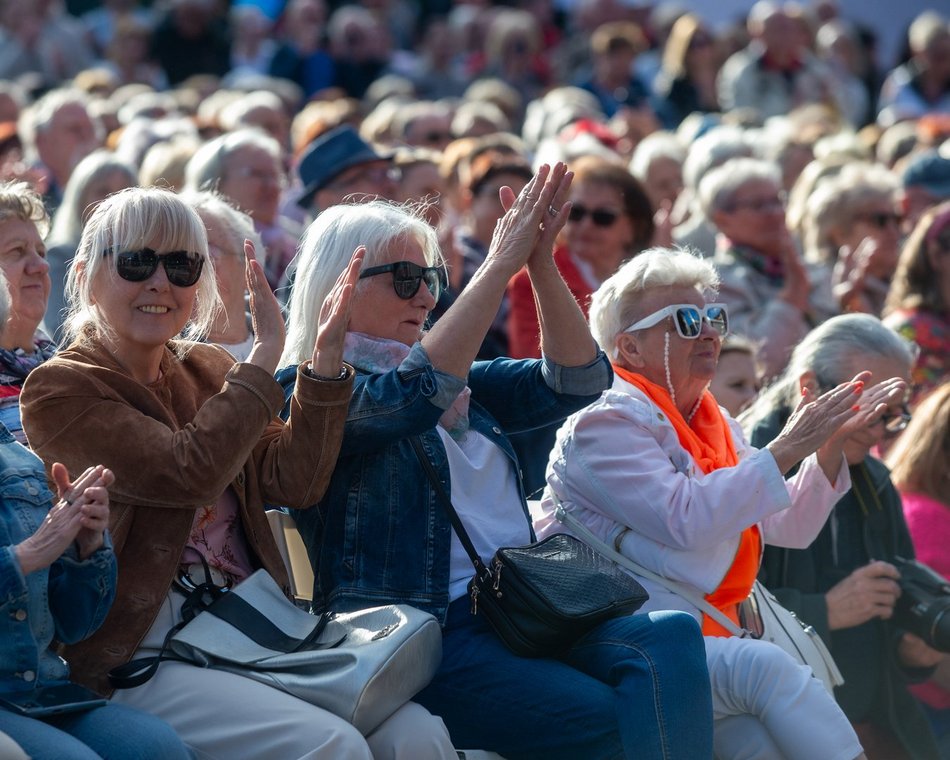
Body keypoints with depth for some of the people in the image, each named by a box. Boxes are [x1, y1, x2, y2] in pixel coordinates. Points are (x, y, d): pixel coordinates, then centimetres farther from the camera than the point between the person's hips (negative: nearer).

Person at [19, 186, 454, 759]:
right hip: (139, 661, -6)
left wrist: (325, 357, -6)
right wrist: (267, 351, -12)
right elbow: (190, 471, -20)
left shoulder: (206, 370, 16)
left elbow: (294, 484, 3)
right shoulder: (60, 390, -5)